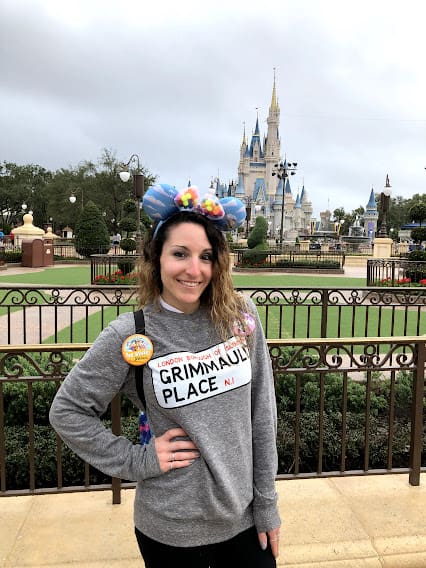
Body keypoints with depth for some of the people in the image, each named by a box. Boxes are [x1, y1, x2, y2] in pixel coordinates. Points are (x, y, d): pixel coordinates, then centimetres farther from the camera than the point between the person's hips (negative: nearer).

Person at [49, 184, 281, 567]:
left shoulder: (240, 317, -9)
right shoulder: (130, 334, -16)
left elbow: (262, 413, -3)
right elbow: (67, 410, -5)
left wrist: (267, 504, 1)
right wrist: (136, 460, -10)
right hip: (172, 530, -2)